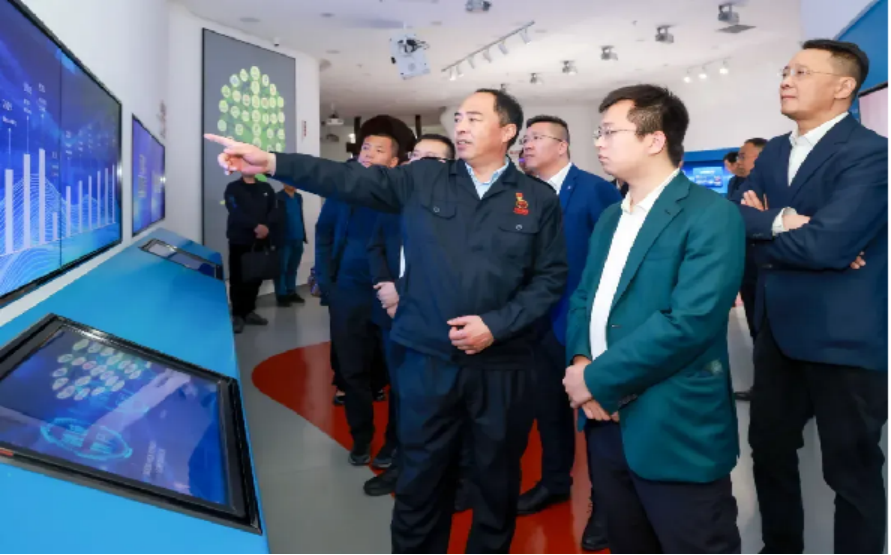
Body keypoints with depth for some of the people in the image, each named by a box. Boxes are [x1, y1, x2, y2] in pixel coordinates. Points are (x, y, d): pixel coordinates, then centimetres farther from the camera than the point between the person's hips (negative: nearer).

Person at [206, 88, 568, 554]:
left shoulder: (539, 199, 2)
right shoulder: (422, 180, 3)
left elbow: (550, 278, 0)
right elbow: (351, 181, -7)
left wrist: (496, 324, -12)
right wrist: (271, 163, -18)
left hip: (501, 366, 0)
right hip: (428, 362, 0)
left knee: (497, 481, 17)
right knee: (419, 483, 13)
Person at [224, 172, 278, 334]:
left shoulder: (266, 188, 13)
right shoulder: (233, 188, 2)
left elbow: (273, 210, 5)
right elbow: (235, 212, -12)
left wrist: (267, 226, -14)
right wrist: (255, 226, -21)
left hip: (260, 241, 4)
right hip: (239, 240, -3)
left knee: (255, 278, 7)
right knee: (238, 278, -3)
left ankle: (249, 311, 19)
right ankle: (238, 315, 4)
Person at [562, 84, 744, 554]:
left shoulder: (711, 214, -13)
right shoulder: (610, 218, 14)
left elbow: (690, 321, -23)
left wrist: (597, 379, -17)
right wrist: (579, 361, -8)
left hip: (675, 430, -7)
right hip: (607, 422, 7)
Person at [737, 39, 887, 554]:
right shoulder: (774, 151, 10)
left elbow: (824, 244, -26)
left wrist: (761, 224, -10)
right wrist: (780, 222, -19)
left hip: (844, 338, -7)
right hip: (779, 330, 8)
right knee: (769, 449, 19)